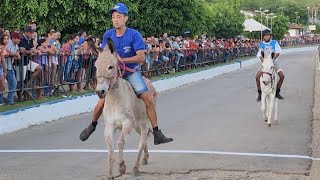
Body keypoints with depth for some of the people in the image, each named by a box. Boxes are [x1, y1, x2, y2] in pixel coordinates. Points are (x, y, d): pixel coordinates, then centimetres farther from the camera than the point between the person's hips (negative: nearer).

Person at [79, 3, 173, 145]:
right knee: (101, 102, -5)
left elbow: (141, 57, -20)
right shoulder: (108, 34, -4)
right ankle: (92, 125, 25)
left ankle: (157, 134, -10)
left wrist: (122, 59, -27)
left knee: (148, 99, -17)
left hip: (131, 72, -2)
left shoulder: (134, 35, -15)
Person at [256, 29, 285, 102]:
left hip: (273, 62, 0)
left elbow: (277, 53, -4)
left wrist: (272, 59, -20)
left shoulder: (274, 43, 1)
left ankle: (277, 92, 4)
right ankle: (260, 93, -4)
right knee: (257, 76, -21)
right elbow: (260, 55, 2)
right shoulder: (261, 44, 4)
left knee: (282, 76, -17)